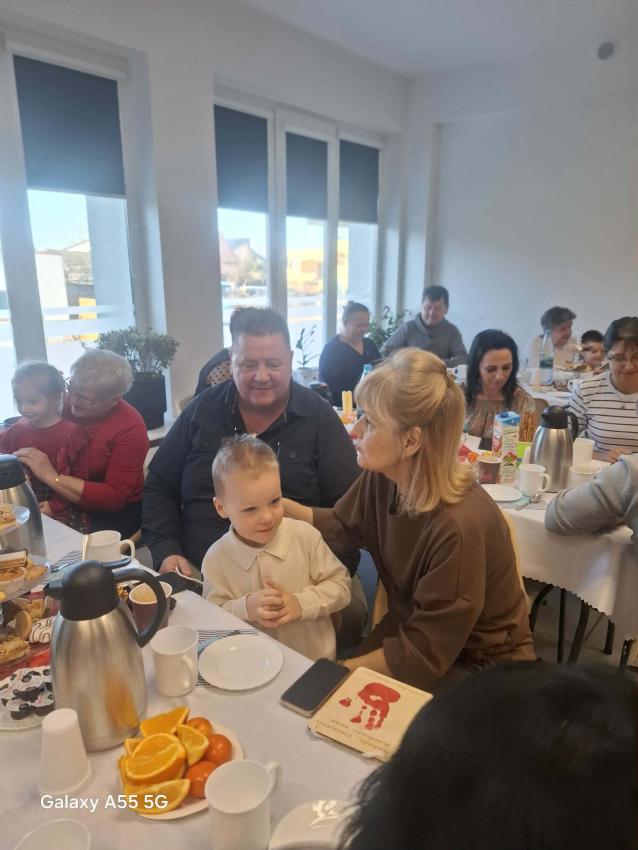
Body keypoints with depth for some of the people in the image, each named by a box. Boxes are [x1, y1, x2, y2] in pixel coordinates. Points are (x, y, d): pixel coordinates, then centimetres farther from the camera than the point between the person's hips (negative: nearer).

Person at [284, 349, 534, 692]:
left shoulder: (458, 526, -35)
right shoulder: (381, 477, -15)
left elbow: (422, 655, -24)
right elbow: (341, 527, 6)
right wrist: (279, 505, -8)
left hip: (478, 668, -5)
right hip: (413, 627, 5)